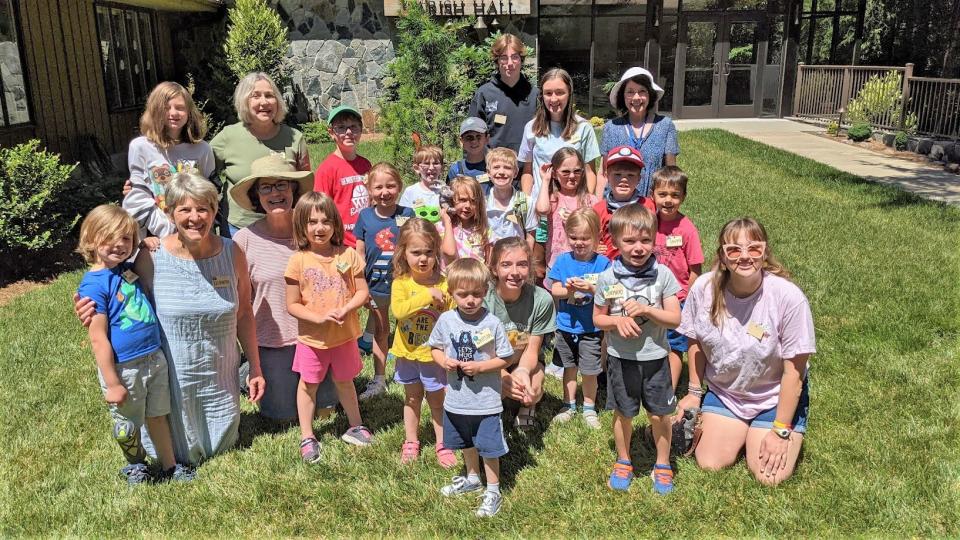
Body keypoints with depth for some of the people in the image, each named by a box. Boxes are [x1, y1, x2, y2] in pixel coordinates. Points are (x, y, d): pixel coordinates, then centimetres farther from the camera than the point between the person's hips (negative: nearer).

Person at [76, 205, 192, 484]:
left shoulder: (128, 269, 3)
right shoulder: (93, 285, -18)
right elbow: (98, 339, -18)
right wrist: (112, 384, -17)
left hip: (155, 359, 6)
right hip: (123, 369, -6)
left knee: (158, 416, 19)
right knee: (129, 425, 15)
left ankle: (170, 466, 34)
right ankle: (135, 466, 40)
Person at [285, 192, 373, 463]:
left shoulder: (348, 255, -8)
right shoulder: (298, 261, -12)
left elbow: (362, 292, -4)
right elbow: (292, 305, -10)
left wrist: (344, 310, -21)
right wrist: (320, 318, -23)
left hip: (345, 335, 1)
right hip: (312, 338, -1)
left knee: (344, 381, 20)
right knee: (308, 385, 13)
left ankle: (355, 427, 38)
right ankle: (307, 437, 28)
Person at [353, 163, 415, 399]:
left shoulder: (406, 215, -9)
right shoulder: (365, 216, -5)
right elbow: (359, 252, 0)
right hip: (375, 283, 2)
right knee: (379, 331, 17)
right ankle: (379, 379, 30)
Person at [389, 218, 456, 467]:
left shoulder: (443, 284, -14)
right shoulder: (401, 283, -12)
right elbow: (398, 310, -30)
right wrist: (427, 295, -34)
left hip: (434, 354, -2)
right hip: (408, 352, 2)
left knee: (436, 400, 12)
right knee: (412, 398, 20)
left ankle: (442, 444, 27)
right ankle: (411, 442, 35)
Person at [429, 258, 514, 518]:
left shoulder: (492, 324, -17)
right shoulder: (446, 320, -8)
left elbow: (504, 359, -10)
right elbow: (435, 348, 6)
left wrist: (480, 366, -24)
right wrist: (444, 361, -14)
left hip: (486, 401, -4)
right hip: (456, 399, 4)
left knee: (489, 447, 8)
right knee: (466, 443, 26)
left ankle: (493, 491, 29)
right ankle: (472, 478, 50)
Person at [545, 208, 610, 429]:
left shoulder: (602, 263, -8)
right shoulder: (563, 260, -1)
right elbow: (554, 291, -4)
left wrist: (591, 288, -29)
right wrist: (568, 290, -23)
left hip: (591, 328, -2)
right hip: (566, 325, 3)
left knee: (589, 370, 5)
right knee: (569, 367, 16)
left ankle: (589, 408, 26)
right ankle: (569, 406, 33)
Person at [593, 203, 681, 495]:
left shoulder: (662, 274, -10)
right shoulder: (607, 278, -8)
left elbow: (675, 319, -10)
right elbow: (598, 318, 0)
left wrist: (645, 310, -24)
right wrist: (617, 321, -20)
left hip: (654, 356, 0)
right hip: (620, 357, 1)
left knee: (659, 414, 10)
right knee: (623, 413, 16)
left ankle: (662, 465, 33)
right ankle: (623, 462, 37)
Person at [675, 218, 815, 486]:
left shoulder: (789, 297, -27)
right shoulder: (703, 288, -18)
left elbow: (794, 370, -19)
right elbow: (696, 342, 1)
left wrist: (781, 431, -14)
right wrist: (694, 392, 7)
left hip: (776, 397, -2)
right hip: (724, 392, 3)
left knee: (769, 478, -10)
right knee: (709, 465, -5)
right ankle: (741, 432, 26)